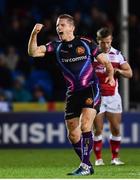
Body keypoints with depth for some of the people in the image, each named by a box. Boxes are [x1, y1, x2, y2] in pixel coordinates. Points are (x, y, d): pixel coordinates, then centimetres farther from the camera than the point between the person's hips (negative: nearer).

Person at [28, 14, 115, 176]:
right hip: (72, 94, 4)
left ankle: (85, 165, -18)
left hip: (90, 90, -4)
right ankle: (87, 166, 22)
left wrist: (110, 75, -12)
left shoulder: (86, 44, 0)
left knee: (85, 126, -21)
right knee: (73, 135, 5)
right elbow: (33, 52, -5)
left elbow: (105, 62, 7)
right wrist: (34, 34, -19)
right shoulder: (56, 47, 7)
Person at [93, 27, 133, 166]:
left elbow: (129, 73, 5)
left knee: (116, 129, 0)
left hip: (113, 96, 2)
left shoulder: (117, 54, 4)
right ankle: (98, 158, 6)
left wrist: (118, 71, -15)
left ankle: (115, 158, 11)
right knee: (98, 130, -3)